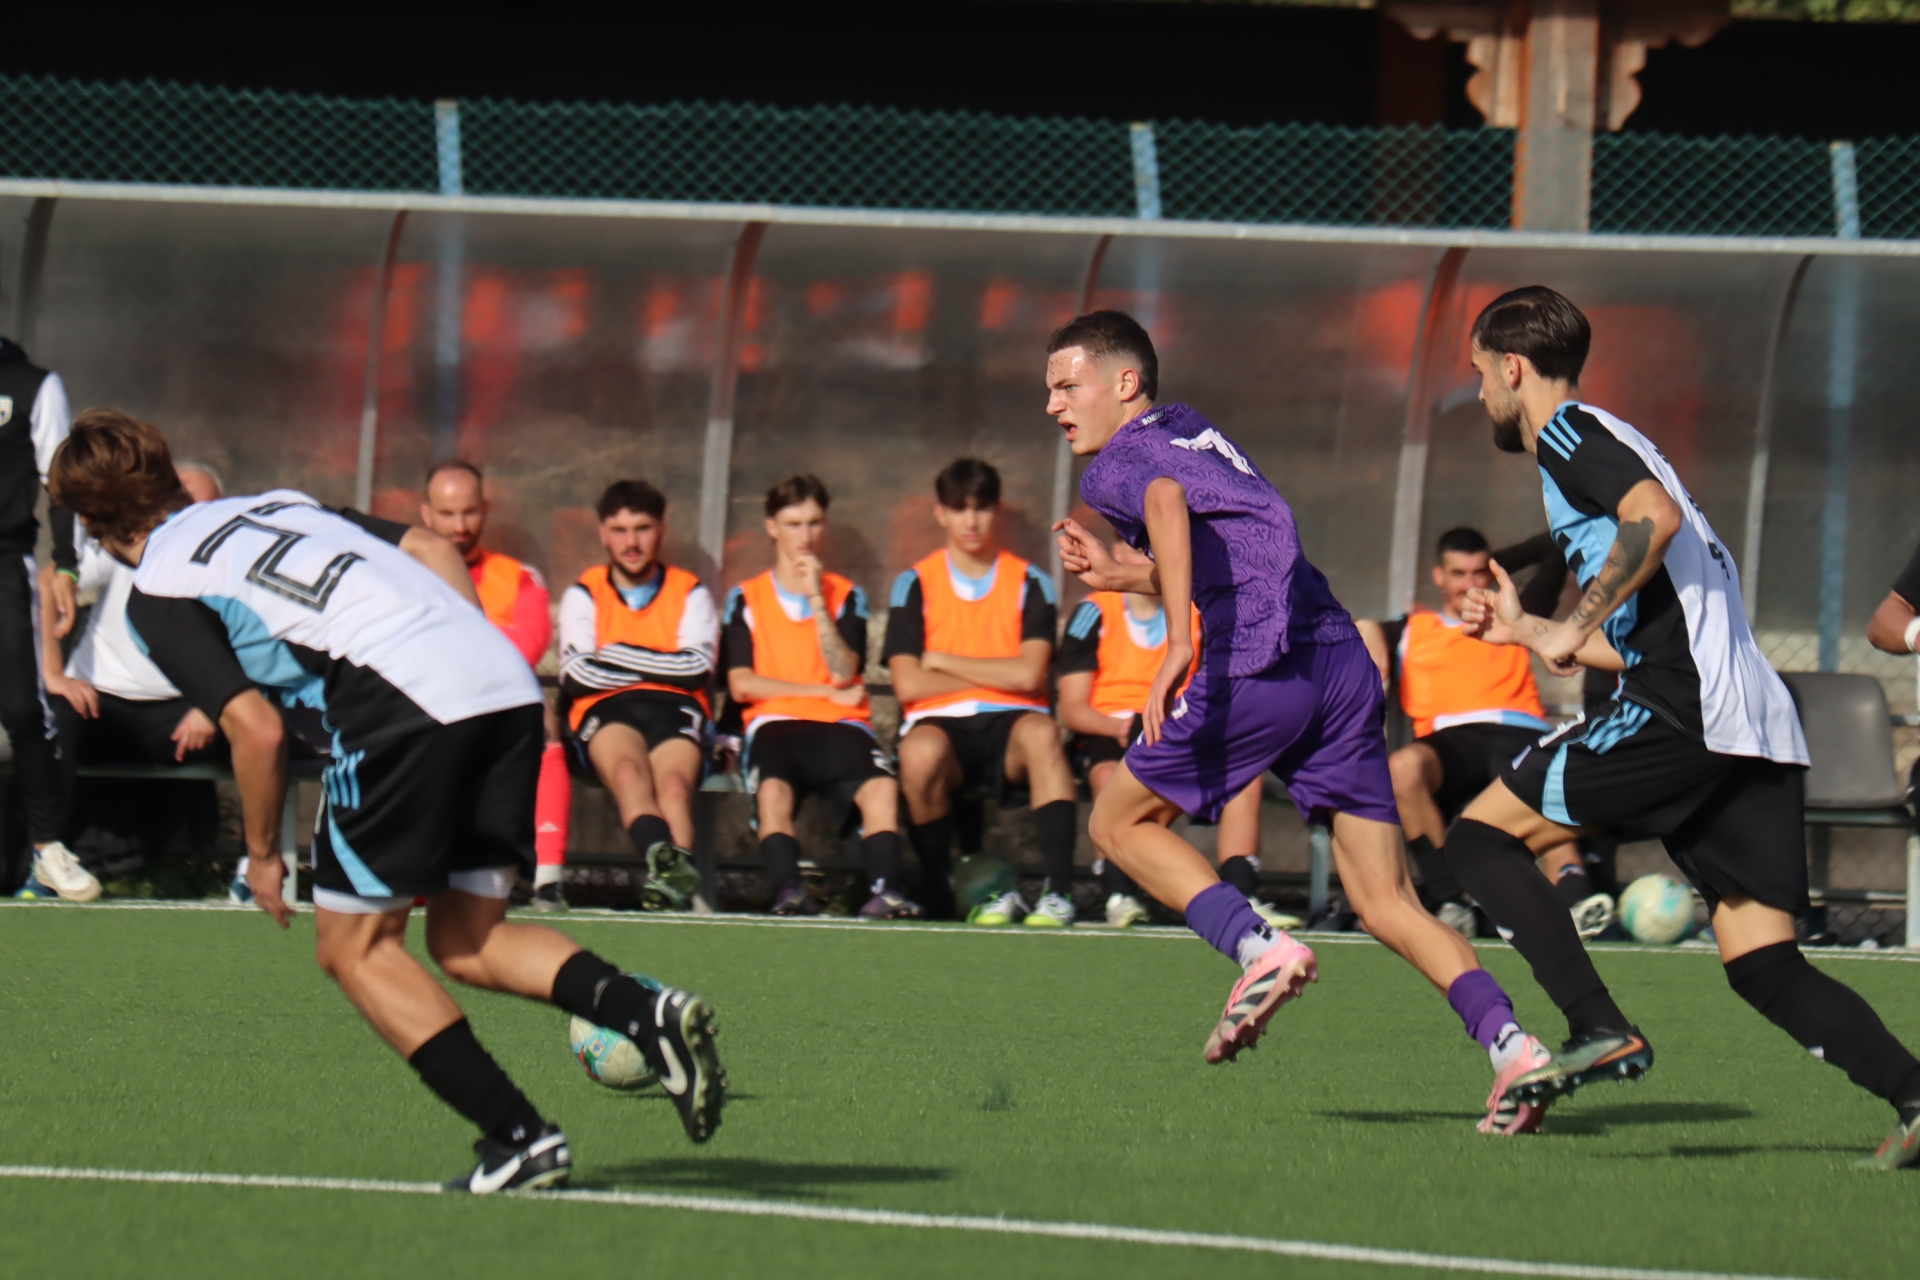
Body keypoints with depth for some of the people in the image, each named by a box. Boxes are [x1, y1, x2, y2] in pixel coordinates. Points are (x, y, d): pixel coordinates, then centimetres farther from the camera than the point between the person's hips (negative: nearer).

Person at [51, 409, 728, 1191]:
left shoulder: (156, 594, 6)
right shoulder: (272, 505, 28)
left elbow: (257, 729, -3)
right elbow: (431, 549, 22)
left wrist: (262, 854, 10)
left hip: (405, 703, -7)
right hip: (506, 679, 7)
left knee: (355, 948, 9)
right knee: (467, 943, 15)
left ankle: (520, 1137, 0)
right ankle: (646, 1012, -9)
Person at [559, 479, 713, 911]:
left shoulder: (690, 594, 19)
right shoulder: (584, 595, 19)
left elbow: (697, 669, 1)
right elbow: (577, 676, 4)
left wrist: (618, 656, 0)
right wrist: (661, 666, 0)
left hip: (675, 711, 1)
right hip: (605, 712, -1)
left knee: (674, 779, -35)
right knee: (627, 767, -37)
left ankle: (668, 874, -59)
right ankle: (665, 858, -65)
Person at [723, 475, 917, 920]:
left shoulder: (846, 596, 18)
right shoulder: (746, 599, 15)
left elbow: (843, 673, 1)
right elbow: (741, 685, 2)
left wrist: (817, 600, -5)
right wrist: (826, 692, 0)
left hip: (840, 726, 1)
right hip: (775, 723, -1)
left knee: (882, 785, -32)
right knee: (773, 789, -36)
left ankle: (885, 890, -41)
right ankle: (788, 891, -46)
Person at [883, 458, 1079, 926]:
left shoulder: (1030, 584, 10)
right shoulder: (914, 585, 9)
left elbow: (1029, 674, -5)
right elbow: (908, 684, -4)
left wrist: (943, 662, -1)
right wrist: (998, 675, -1)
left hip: (1010, 719, 0)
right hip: (940, 722, 0)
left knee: (1040, 732, -36)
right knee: (921, 752, -37)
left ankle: (1058, 891, -43)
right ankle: (938, 898, -20)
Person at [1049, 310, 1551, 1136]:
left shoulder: (1118, 461, 6)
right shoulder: (1193, 432, 30)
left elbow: (1167, 499, -20)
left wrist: (1178, 642, -28)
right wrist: (1119, 576, 40)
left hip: (1258, 666, -7)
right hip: (1344, 661, 7)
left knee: (1120, 822, 13)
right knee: (1386, 903, 5)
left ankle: (1259, 947, -7)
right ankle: (1509, 1043, -14)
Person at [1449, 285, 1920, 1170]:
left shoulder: (1570, 432, 2)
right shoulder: (1605, 448, 30)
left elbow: (1655, 517, -19)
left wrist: (1576, 628, -12)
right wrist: (1528, 631, 41)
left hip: (1683, 713, -9)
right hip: (1759, 730, 9)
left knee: (1481, 833, 1)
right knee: (1762, 962, 3)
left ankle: (1600, 1030, -12)